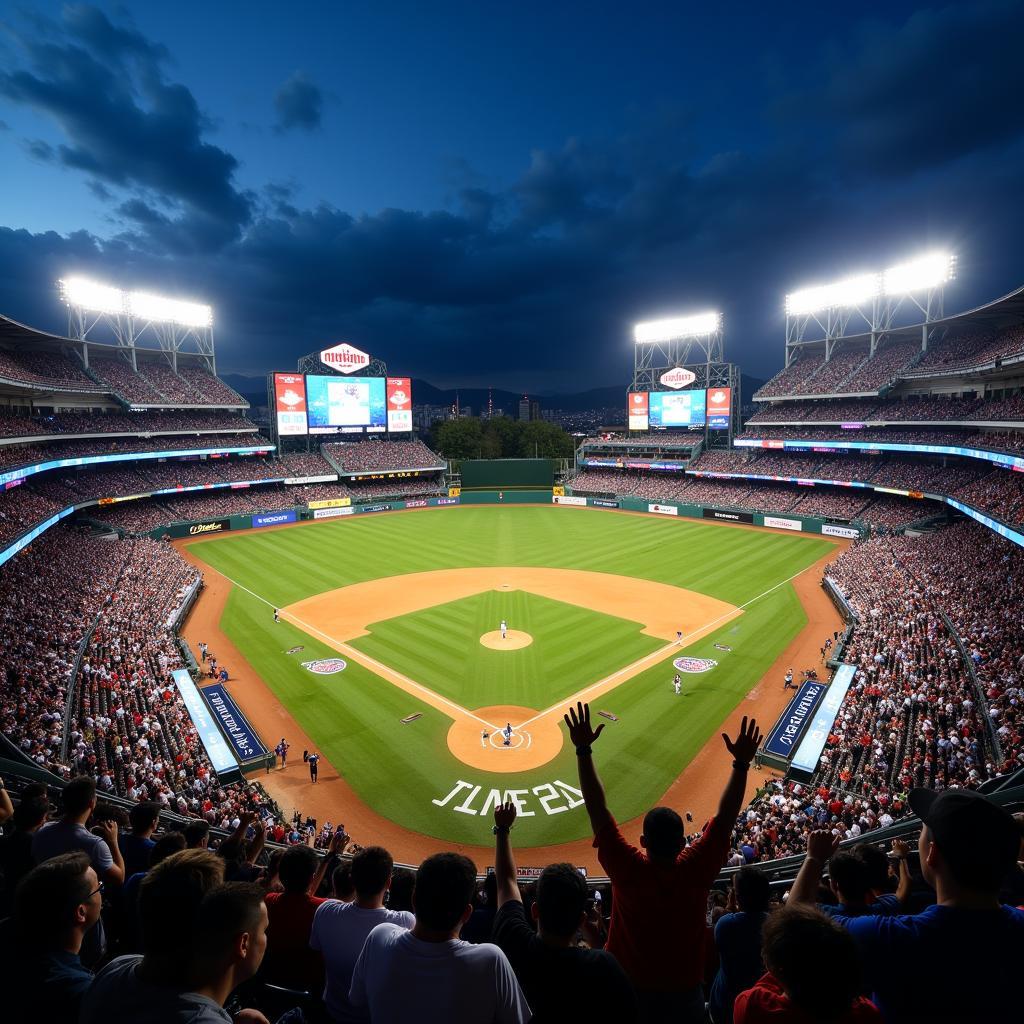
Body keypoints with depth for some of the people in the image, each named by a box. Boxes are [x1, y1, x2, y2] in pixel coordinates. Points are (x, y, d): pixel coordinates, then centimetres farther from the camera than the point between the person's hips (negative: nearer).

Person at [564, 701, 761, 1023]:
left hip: (630, 995, -1)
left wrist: (583, 749, -28)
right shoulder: (696, 871, -24)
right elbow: (725, 818, -18)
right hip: (685, 996, 2)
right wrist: (742, 762, -16)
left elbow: (598, 809, -28)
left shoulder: (629, 871, -28)